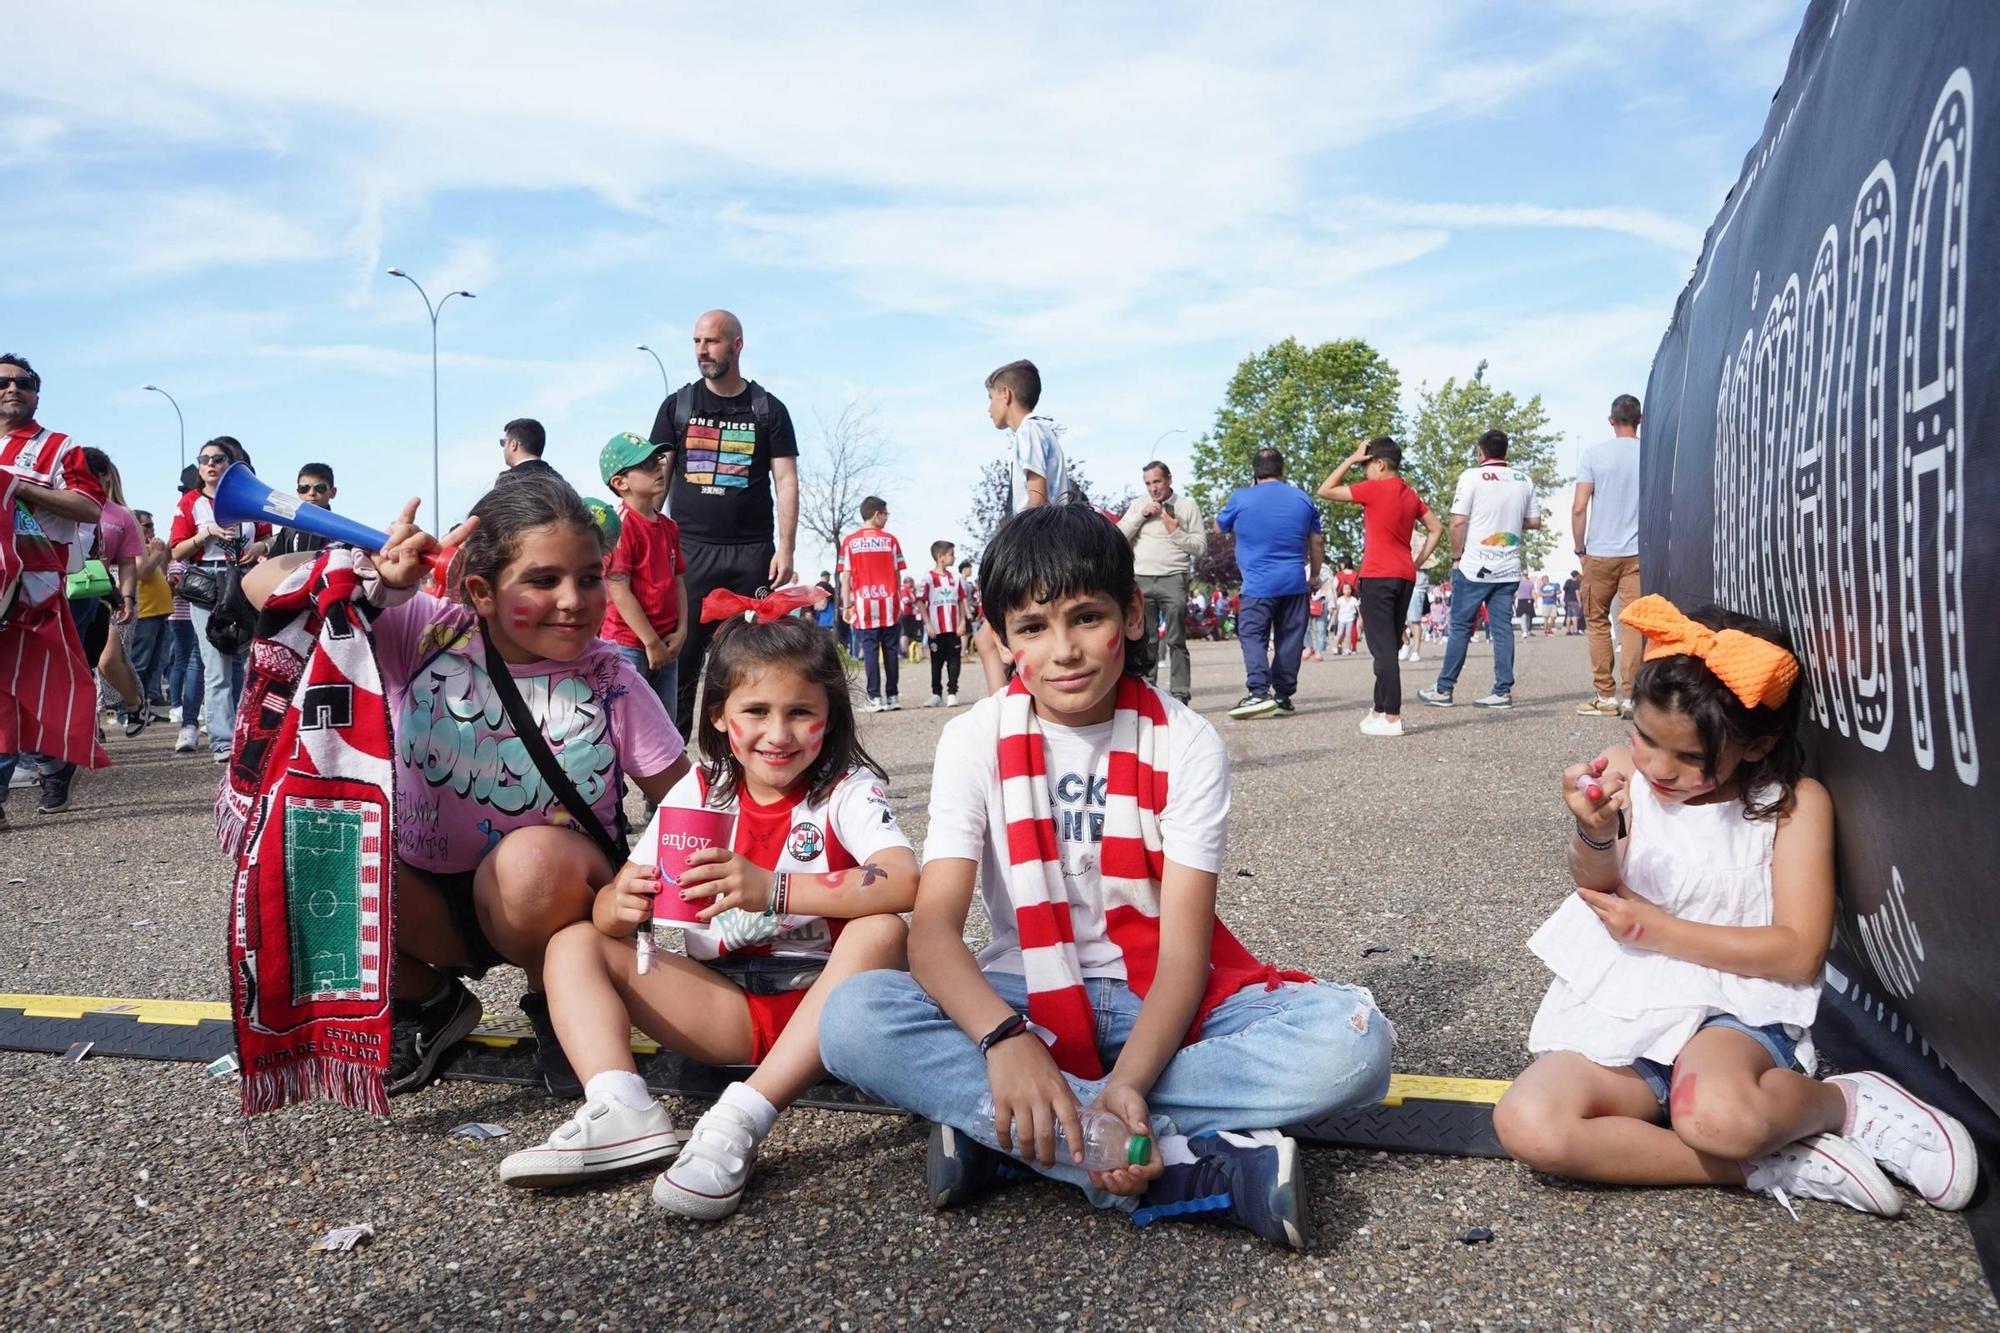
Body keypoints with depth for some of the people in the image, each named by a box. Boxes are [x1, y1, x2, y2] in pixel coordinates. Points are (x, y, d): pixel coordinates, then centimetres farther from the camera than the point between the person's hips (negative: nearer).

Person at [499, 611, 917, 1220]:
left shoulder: (847, 788, -8)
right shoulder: (700, 791, 4)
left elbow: (904, 883, -28)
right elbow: (611, 907, 0)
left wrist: (772, 889, -40)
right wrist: (623, 904, -26)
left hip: (821, 998, -4)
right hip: (723, 1005, 4)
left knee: (883, 934, -32)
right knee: (575, 944, -1)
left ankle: (739, 1122, -37)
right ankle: (624, 1116, -26)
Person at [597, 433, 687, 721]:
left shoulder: (669, 527, 10)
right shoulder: (621, 525, -14)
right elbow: (618, 590, -18)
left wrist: (680, 632, -1)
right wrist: (651, 642, -16)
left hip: (666, 644, 8)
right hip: (627, 644, -8)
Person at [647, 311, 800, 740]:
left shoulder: (768, 409, 7)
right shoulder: (677, 406, 10)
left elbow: (786, 481, 2)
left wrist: (785, 548, -7)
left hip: (752, 552, 0)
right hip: (690, 550, 1)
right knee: (680, 655, -2)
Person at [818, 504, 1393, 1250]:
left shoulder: (1186, 743, -9)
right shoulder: (975, 740, -6)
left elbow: (1183, 951, -15)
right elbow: (934, 927, -17)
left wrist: (1129, 1083, -34)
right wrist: (1004, 1038, -37)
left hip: (1160, 1002, 0)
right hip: (1024, 999, 1)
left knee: (1351, 1037, -28)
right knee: (853, 1017, -30)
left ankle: (997, 1130, -26)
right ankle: (1198, 1170, -31)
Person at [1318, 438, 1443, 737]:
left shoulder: (1374, 489, -8)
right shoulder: (1411, 495, 14)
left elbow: (1325, 491, -3)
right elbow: (1436, 529, 19)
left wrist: (1351, 460, 1)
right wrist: (1417, 562, 17)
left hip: (1378, 577, -8)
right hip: (1405, 578, 8)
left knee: (1383, 647, -8)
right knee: (1390, 646, 14)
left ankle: (1392, 717, -12)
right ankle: (1381, 708, 21)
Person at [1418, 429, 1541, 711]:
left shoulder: (1472, 476, -7)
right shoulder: (1524, 480, 7)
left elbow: (1458, 521, -11)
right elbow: (1534, 521, 12)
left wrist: (1456, 557, -1)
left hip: (1474, 567, -4)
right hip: (1509, 569, 4)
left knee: (1460, 627, 2)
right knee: (1502, 628, 6)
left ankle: (1444, 690, 7)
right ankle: (1503, 690, 4)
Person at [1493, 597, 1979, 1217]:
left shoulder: (1795, 803, -3)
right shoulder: (1626, 772, 2)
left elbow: (1799, 950, -9)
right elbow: (1595, 883, -13)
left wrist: (1657, 929, -11)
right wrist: (1594, 835, -37)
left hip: (1734, 1009, -3)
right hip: (1619, 1010, 3)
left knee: (1716, 1116, -39)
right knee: (1527, 1124, -26)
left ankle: (1844, 1103, -4)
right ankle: (1762, 1165, -15)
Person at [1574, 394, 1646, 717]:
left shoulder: (1594, 454, -2)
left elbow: (1579, 507, -7)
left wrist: (1580, 548, 4)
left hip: (1600, 553, -1)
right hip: (1639, 554, 1)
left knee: (1597, 621, 8)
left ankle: (1605, 695, 6)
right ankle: (1629, 694, -4)